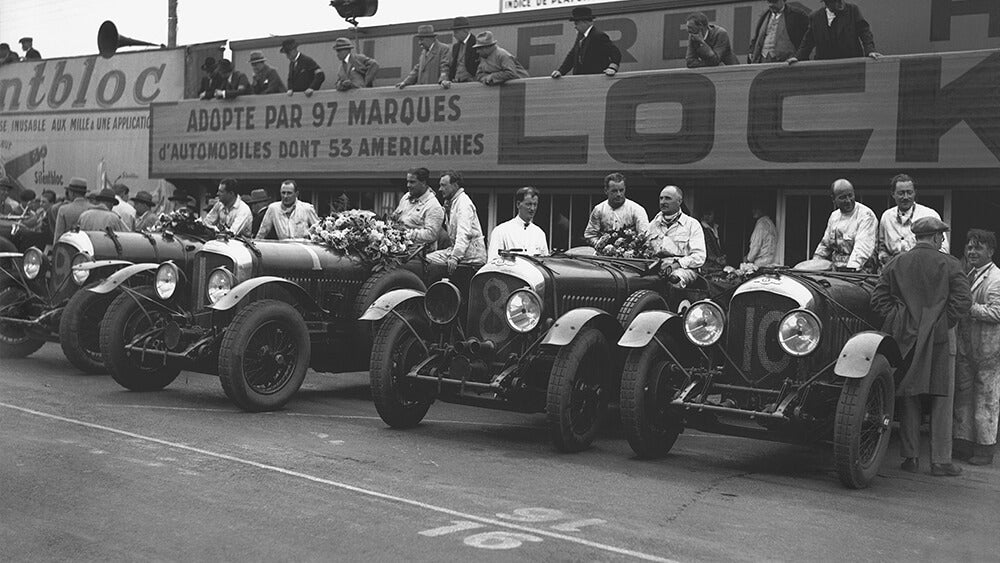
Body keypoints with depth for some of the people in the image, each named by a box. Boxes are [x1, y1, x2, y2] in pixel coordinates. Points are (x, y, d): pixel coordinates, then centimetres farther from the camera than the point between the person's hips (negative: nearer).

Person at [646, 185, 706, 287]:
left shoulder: (692, 224, 11)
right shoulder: (653, 224, 25)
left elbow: (699, 257, 0)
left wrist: (676, 264, -16)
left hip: (684, 268, -3)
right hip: (656, 267, 3)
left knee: (676, 277, -40)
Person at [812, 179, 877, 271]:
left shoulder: (866, 215, -8)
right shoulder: (834, 216, 16)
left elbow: (863, 247, -21)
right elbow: (825, 244, 28)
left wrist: (852, 268, -33)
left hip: (859, 271, -7)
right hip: (836, 271, 7)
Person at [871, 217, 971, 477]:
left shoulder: (895, 264, 5)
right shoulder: (950, 264, -3)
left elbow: (878, 299, 0)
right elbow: (963, 300, -12)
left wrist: (898, 321, 4)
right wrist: (945, 324, -2)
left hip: (906, 337, 3)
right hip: (939, 338, -3)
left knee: (909, 398, 9)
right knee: (942, 399, 4)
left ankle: (910, 458, 11)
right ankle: (941, 461, 5)